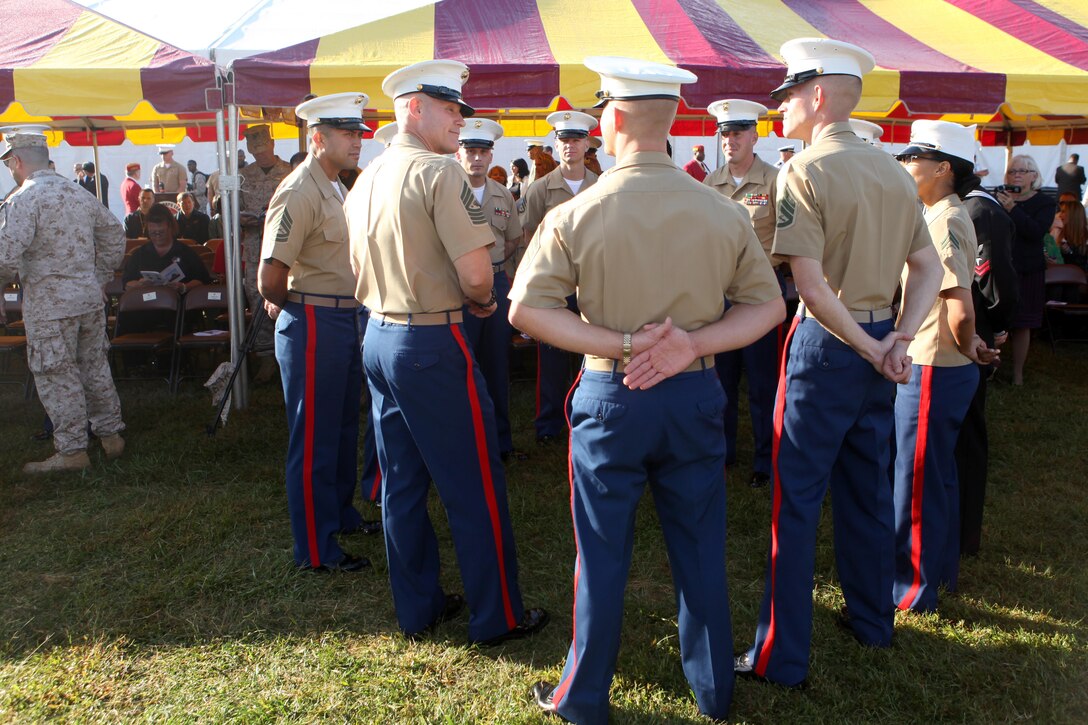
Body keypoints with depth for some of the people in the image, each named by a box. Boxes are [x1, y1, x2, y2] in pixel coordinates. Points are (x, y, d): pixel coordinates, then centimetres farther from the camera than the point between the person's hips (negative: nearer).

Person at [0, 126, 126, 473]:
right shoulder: (79, 193, 8)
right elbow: (114, 233, 17)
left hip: (49, 304, -7)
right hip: (90, 298, 7)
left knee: (58, 378, 2)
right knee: (95, 367, 16)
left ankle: (72, 451, 9)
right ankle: (111, 435, 24)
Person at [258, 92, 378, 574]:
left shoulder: (335, 188, 14)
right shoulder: (299, 193, -18)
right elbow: (270, 278, -22)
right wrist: (291, 305, -3)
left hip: (346, 321, 10)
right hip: (314, 325, -10)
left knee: (344, 426, 20)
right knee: (313, 438, 0)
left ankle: (340, 513, 38)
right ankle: (316, 549, 12)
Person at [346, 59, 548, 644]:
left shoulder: (366, 181, 11)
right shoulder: (440, 173, -15)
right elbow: (477, 275, -21)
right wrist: (482, 303, 0)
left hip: (378, 336, 9)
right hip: (432, 345, -8)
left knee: (402, 484, 15)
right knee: (475, 488, 4)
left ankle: (417, 608, 28)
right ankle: (498, 616, 16)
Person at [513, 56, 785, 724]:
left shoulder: (576, 215, -13)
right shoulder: (725, 214, -5)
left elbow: (526, 309, -15)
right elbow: (768, 305, 0)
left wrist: (620, 344, -15)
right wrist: (692, 343, -9)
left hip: (611, 398, -2)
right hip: (696, 398, 3)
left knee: (603, 557, 11)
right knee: (701, 551, 17)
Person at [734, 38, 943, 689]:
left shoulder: (804, 172, -15)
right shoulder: (895, 172, 8)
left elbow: (812, 286, -22)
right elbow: (928, 266, 8)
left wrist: (872, 351, -12)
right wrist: (901, 335, -2)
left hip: (828, 344, -7)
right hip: (879, 347, 7)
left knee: (797, 500, 1)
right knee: (868, 487, 19)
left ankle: (783, 657, 9)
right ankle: (873, 620, 35)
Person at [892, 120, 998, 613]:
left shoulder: (942, 222, -20)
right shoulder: (950, 215, 10)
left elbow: (960, 312, -26)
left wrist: (966, 348, -9)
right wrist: (968, 346, 7)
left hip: (932, 369, -10)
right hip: (946, 365, 10)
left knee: (915, 482, 1)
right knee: (938, 475, 20)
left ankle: (913, 588, 14)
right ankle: (942, 569, 36)